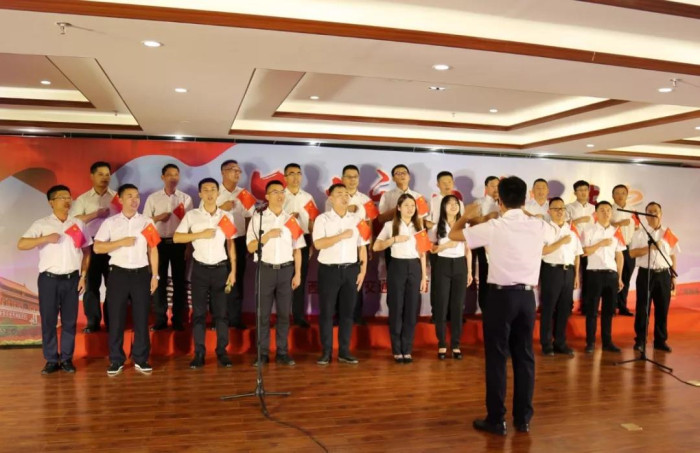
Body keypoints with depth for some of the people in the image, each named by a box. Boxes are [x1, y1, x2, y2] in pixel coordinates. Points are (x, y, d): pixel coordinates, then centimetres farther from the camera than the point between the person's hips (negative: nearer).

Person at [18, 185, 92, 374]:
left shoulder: (77, 224, 8)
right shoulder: (41, 224, -1)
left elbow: (86, 251, 11)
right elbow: (21, 244, -11)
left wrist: (83, 276, 5)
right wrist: (46, 238, -23)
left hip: (72, 279, 2)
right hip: (49, 279, -2)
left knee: (70, 320, 7)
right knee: (48, 320, 4)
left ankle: (67, 358, 17)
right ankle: (52, 360, 15)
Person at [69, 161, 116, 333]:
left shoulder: (117, 197, 8)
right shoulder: (83, 199, 7)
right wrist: (96, 214, -15)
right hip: (91, 245, 0)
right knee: (91, 283, 3)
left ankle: (112, 321, 11)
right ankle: (93, 322, 12)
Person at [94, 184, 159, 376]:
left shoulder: (147, 222, 7)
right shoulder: (110, 222, 3)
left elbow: (152, 250, 7)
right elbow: (97, 247, -3)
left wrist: (155, 275, 2)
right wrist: (121, 242, -14)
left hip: (141, 274, 1)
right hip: (118, 274, -1)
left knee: (142, 318, 5)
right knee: (116, 318, 4)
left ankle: (140, 359, 15)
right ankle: (116, 360, 14)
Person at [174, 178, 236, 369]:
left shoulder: (226, 216, 5)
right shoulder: (191, 215, 1)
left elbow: (230, 244, 7)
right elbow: (176, 238, -4)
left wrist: (233, 270, 2)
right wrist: (201, 234, -14)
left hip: (221, 268, 1)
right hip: (200, 269, -1)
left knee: (221, 312, 4)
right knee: (198, 312, 3)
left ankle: (222, 352, 13)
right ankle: (199, 353, 11)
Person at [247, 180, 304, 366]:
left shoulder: (291, 220, 8)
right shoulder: (258, 218, 1)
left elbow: (297, 249, 7)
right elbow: (251, 247, -3)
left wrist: (298, 274, 2)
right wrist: (267, 235, -16)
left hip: (286, 270, 2)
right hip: (265, 270, -2)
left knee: (284, 313, 7)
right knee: (263, 313, 3)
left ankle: (282, 352, 15)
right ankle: (263, 353, 12)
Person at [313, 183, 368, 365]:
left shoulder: (357, 219, 8)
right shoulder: (322, 219, -2)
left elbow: (362, 246, 9)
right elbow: (318, 244, -15)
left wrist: (363, 270, 3)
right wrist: (342, 235, -17)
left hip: (351, 270, 3)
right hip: (329, 270, -3)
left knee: (347, 311, 7)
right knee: (326, 312, 2)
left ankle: (344, 351, 16)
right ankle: (326, 352, 11)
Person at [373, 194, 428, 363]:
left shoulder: (419, 227, 10)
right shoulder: (390, 225, 1)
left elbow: (422, 253, 10)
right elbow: (376, 247, -4)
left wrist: (424, 276, 6)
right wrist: (395, 239, -15)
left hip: (414, 268, 3)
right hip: (397, 267, -3)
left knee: (412, 309, 3)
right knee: (396, 309, 0)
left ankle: (407, 350, 13)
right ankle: (397, 350, 10)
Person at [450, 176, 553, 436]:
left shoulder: (493, 228, -11)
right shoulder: (539, 227, 1)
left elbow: (453, 234, 1)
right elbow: (550, 233, 29)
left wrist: (466, 216, 20)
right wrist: (526, 213, 35)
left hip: (501, 296, -4)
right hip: (527, 296, 4)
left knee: (497, 358, 4)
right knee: (524, 356, 13)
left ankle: (496, 420, 10)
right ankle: (523, 418, 22)